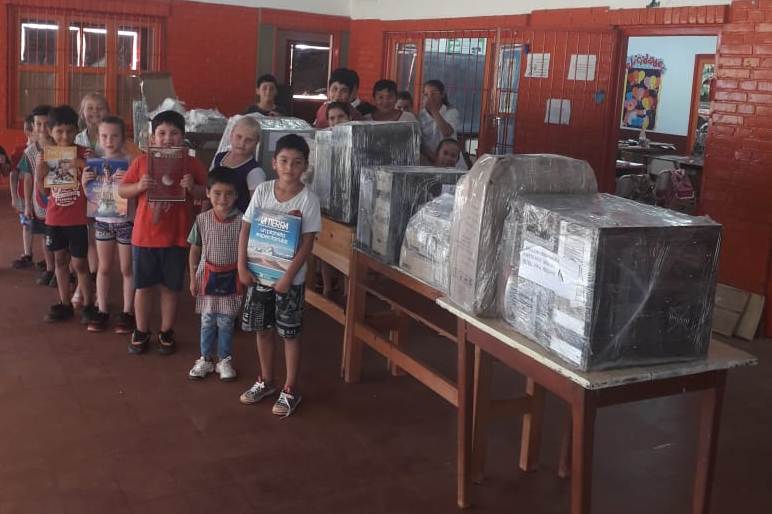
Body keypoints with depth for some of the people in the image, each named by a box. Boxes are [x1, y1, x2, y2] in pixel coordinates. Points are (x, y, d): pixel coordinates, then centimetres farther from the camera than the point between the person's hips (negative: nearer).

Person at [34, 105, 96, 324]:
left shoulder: (83, 154, -9)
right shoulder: (47, 156, 2)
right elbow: (45, 190, 6)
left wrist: (85, 167, -25)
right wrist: (38, 171, -11)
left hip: (77, 219, -4)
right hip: (54, 218, 4)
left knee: (80, 263, 1)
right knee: (60, 260, 13)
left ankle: (88, 305, 14)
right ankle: (65, 304, 25)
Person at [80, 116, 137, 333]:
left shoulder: (130, 161, -11)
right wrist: (84, 182, -12)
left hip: (126, 220, -4)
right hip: (102, 219, 4)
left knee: (126, 269, 7)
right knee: (104, 268, 12)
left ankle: (127, 312, 16)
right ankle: (102, 311, 21)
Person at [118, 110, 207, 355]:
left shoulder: (192, 164, -3)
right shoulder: (141, 162, -1)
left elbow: (206, 195, 0)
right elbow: (121, 190, 4)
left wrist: (192, 187, -20)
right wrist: (139, 186, -16)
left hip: (176, 237, -1)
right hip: (144, 235, 1)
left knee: (170, 288, 11)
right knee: (143, 286, 11)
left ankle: (166, 332, 26)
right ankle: (141, 332, 27)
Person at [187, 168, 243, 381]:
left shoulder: (241, 220, -11)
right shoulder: (202, 219, -5)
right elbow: (195, 249, 3)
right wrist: (193, 278, 3)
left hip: (231, 277, -1)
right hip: (208, 275, 2)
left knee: (226, 322, 8)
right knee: (207, 321, 12)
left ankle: (224, 360, 23)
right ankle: (205, 359, 27)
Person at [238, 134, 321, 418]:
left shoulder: (308, 199, -12)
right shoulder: (262, 190, -3)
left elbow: (307, 243, -12)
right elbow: (246, 229, 1)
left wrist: (288, 277, -16)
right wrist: (242, 266, -5)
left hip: (289, 277, -4)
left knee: (290, 333, 5)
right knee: (263, 328, 15)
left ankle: (290, 390, 19)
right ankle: (266, 381, 32)